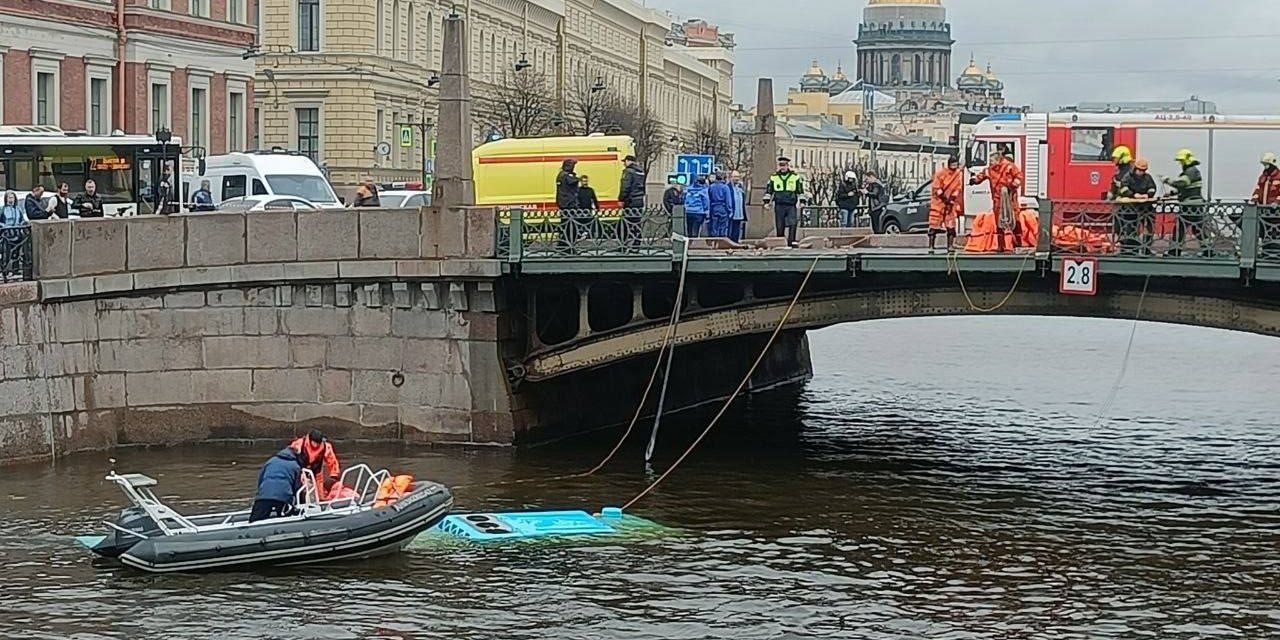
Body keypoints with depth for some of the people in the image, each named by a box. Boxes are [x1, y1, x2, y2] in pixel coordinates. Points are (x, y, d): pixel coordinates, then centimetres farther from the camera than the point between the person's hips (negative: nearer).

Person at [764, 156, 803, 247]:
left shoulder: (795, 177, 7)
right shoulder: (773, 178, 10)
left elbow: (800, 191, 12)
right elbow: (768, 191, 14)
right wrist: (766, 202, 5)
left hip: (791, 205, -1)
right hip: (779, 206, 1)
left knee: (792, 224, -15)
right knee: (779, 226, 2)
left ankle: (792, 241, -18)